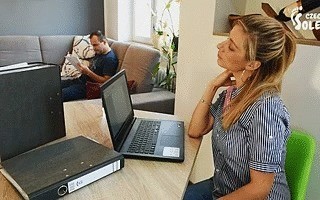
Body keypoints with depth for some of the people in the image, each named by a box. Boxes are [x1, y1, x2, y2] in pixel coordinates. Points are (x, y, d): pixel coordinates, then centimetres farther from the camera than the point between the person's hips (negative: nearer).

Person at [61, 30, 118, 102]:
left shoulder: (110, 58, -17)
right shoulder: (98, 53, 13)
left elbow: (105, 81, -23)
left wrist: (88, 72, -25)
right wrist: (84, 70, 4)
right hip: (81, 80, 10)